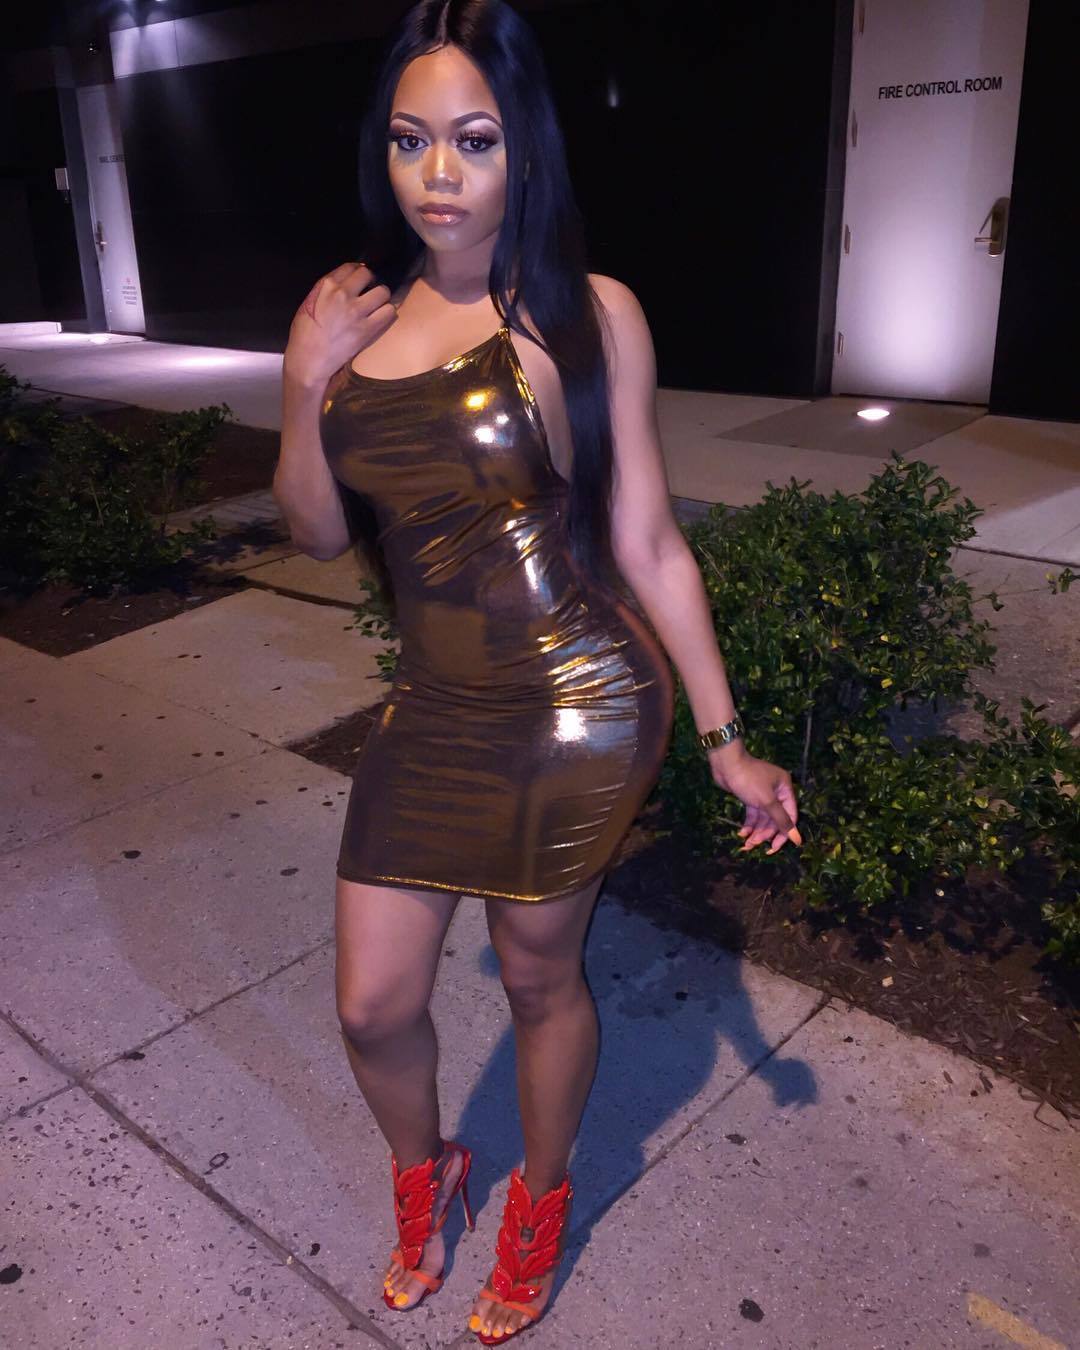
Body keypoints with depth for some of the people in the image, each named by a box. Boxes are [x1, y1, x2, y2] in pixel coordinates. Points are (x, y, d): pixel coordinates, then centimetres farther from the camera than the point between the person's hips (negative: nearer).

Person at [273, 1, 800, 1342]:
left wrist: (725, 742, -2)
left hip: (576, 710, -4)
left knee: (539, 978, 14)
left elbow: (648, 543, -4)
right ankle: (421, 1175, 47)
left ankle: (539, 1202, 46)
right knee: (373, 1003, 12)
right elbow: (321, 533, 7)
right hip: (432, 710, 4)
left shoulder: (587, 313, -7)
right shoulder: (355, 309, 4)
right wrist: (303, 386, -10)